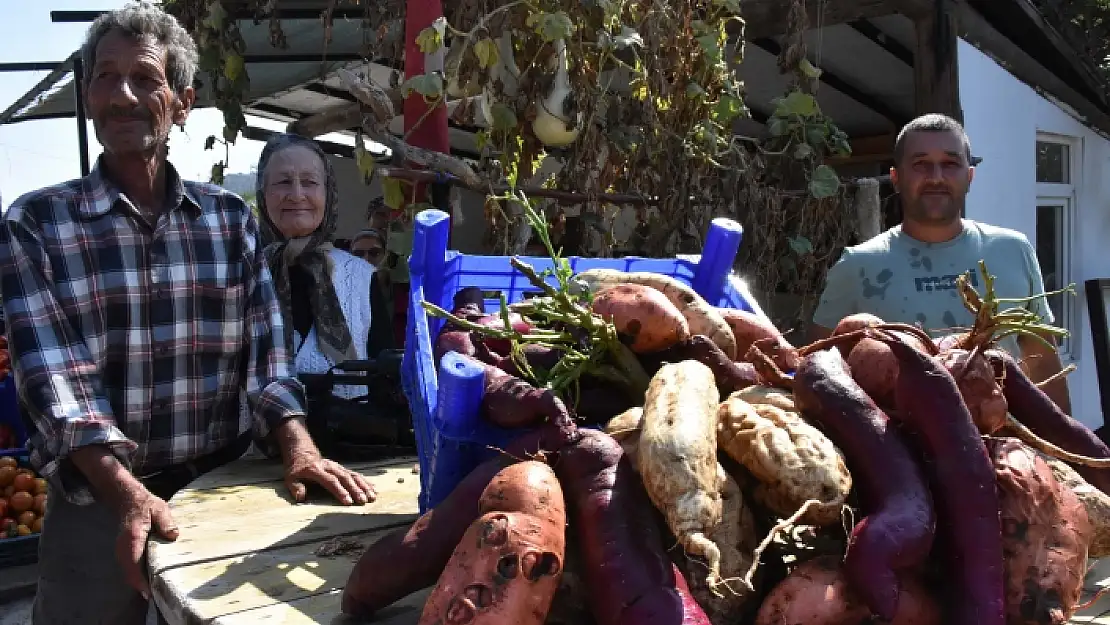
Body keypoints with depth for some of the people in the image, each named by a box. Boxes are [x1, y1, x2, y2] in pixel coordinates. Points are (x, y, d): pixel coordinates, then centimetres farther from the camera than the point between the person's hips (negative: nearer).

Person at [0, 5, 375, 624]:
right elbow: (53, 380, -13)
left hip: (222, 491, 3)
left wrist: (299, 448, -17)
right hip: (97, 503, -2)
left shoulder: (232, 218, 2)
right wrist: (129, 494, -26)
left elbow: (264, 352, -1)